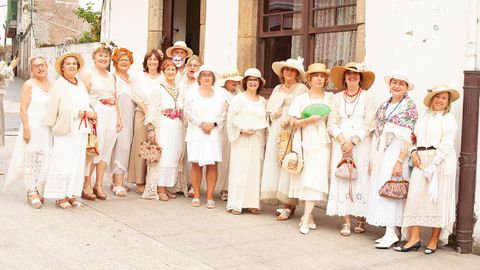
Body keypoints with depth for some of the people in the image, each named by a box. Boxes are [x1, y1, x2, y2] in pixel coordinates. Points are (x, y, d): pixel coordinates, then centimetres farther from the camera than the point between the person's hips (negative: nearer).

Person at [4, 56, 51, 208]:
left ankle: (37, 190, 18)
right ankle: (32, 193, 5)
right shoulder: (29, 84, -6)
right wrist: (26, 129, -15)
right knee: (31, 160, -2)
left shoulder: (52, 85, 10)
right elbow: (23, 109, -10)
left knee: (44, 161, 6)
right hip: (33, 128, -5)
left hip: (48, 129, 5)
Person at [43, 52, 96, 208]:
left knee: (78, 163, 6)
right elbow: (65, 109, -13)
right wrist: (85, 113, -12)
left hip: (81, 130, 7)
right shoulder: (59, 85, -5)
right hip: (65, 130, -7)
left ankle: (71, 195, 12)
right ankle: (60, 197, 1)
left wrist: (90, 114, 0)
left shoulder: (81, 84, 16)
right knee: (64, 163, -5)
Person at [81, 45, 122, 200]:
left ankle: (99, 184, 12)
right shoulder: (88, 75, 2)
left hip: (111, 116, 6)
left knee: (106, 149, 5)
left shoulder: (111, 77, 20)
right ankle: (87, 184, 0)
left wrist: (118, 118, 14)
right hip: (95, 116, -6)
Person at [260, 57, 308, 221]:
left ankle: (288, 205, -7)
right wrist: (274, 114, -1)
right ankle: (283, 202, 6)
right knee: (273, 162, 0)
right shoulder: (277, 89, 21)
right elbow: (269, 109, 20)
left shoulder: (302, 89, 2)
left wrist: (289, 120, -17)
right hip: (276, 130, 6)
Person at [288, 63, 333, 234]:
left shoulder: (330, 98, 9)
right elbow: (293, 123, 1)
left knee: (315, 179, -7)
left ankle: (306, 219, -6)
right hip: (304, 141, 0)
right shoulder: (301, 99, 7)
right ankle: (309, 215, 17)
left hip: (321, 142, 0)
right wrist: (308, 120, -13)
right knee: (306, 178, 1)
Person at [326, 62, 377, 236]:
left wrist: (353, 142, -11)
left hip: (361, 145, -2)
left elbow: (368, 124, -4)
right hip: (341, 143, 2)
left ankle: (360, 219, 9)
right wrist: (342, 141, -8)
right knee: (342, 179, -3)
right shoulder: (337, 98, 12)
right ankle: (346, 221, 0)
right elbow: (332, 123, 7)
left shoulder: (367, 97, 2)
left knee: (360, 179, -3)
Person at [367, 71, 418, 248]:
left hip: (396, 152, -6)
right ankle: (391, 232, 11)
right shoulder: (384, 106, 14)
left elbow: (408, 137, -11)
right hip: (380, 153, 6)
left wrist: (400, 161, -18)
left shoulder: (409, 106, -4)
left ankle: (391, 233, -6)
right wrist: (372, 160, 12)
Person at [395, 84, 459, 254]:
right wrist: (414, 152, -3)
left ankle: (434, 240, 9)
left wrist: (432, 165, -15)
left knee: (437, 200, -1)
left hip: (441, 162, -4)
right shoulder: (423, 116, 15)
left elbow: (446, 145, -9)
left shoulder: (449, 119, -1)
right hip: (421, 161, 5)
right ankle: (414, 238, -2)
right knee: (415, 196, -4)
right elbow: (415, 137, 16)